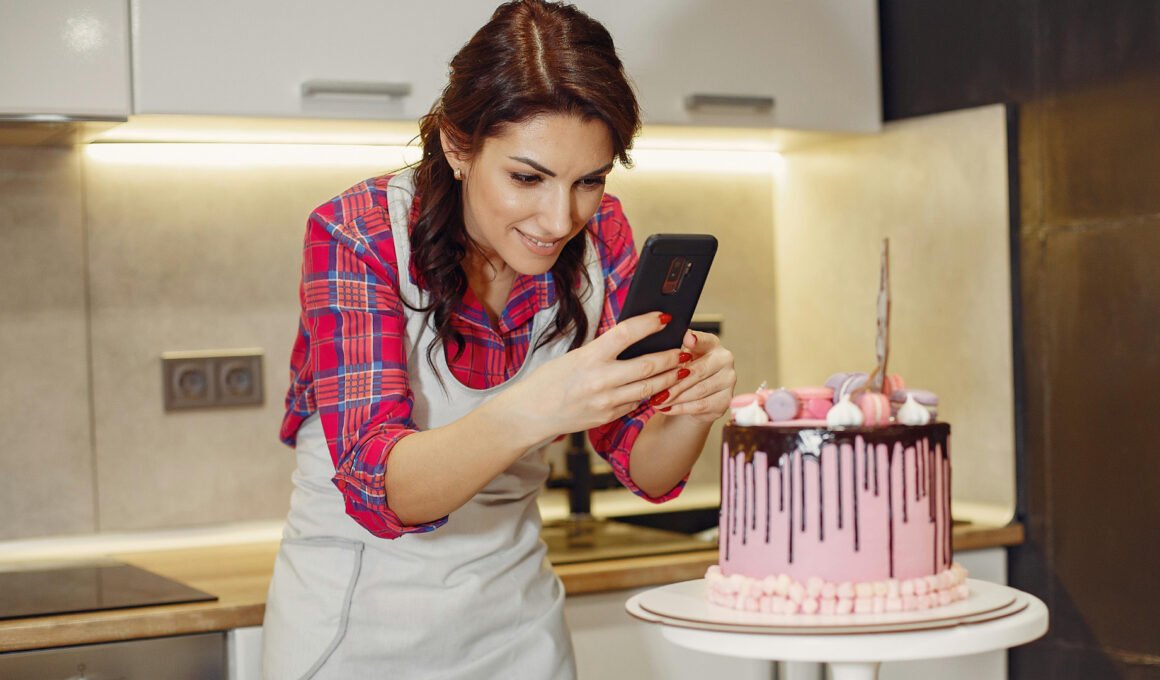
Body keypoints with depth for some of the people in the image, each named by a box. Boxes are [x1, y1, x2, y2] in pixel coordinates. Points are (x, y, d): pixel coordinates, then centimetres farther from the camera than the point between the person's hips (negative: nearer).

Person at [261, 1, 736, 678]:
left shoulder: (598, 236, -9)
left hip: (517, 625, 4)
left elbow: (647, 471, -6)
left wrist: (691, 406, -29)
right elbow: (379, 487, -31)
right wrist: (531, 411, -49)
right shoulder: (356, 234, -21)